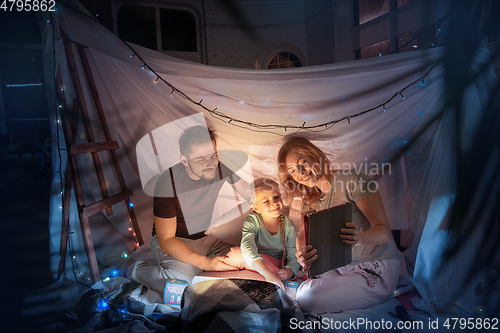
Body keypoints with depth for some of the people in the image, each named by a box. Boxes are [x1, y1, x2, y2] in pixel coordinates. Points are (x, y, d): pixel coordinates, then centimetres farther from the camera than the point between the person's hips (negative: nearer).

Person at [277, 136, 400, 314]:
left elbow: (384, 231, -16)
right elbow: (302, 235, 0)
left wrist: (359, 238, -39)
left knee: (307, 298, -22)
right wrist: (302, 254, -25)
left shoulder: (352, 180, -13)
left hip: (378, 268, -7)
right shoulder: (310, 200, 9)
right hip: (345, 267, 8)